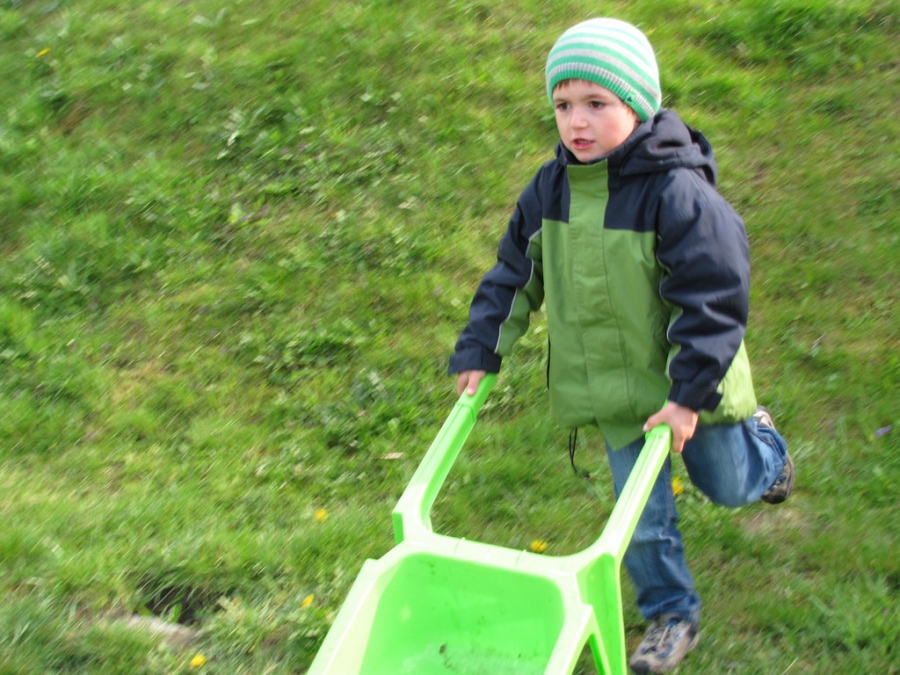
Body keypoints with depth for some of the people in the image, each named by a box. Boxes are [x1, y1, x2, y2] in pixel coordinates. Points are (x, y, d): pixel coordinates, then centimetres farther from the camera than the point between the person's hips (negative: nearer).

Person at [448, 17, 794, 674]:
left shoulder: (676, 191, -26)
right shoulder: (550, 189, -8)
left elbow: (715, 299, -23)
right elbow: (513, 275, 5)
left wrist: (690, 392, -24)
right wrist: (479, 353, 3)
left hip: (690, 382, -3)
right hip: (617, 391, 4)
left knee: (726, 483, 20)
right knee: (642, 513, 8)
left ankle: (762, 442, 54)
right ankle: (673, 615, 30)